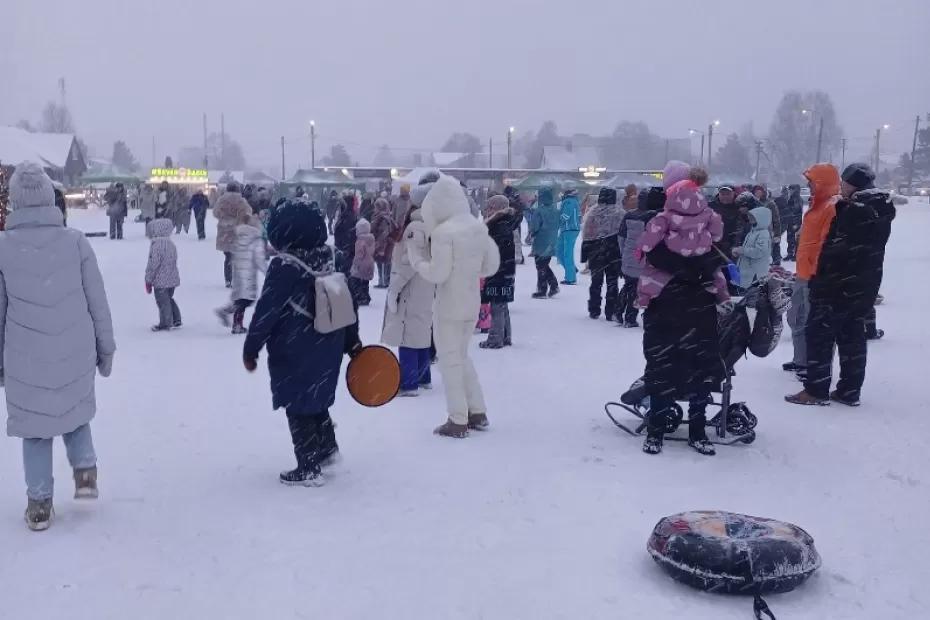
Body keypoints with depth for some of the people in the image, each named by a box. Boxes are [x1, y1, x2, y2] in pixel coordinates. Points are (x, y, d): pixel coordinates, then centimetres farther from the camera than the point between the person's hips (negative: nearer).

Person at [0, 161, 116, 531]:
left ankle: (39, 505, 16)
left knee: (34, 427, 13)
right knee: (74, 412, 25)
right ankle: (85, 472, 12)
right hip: (75, 353, 1)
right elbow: (98, 302, -1)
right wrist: (105, 348, 10)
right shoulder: (75, 241, -6)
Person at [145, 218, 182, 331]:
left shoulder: (156, 244, -19)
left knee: (162, 302, 2)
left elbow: (153, 263, -18)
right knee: (169, 299, 22)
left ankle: (165, 324, 9)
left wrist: (148, 280, -9)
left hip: (160, 280, -8)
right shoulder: (171, 244, 7)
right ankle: (176, 321, 26)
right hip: (172, 279, 8)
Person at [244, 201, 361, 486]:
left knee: (298, 407, 4)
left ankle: (309, 468, 8)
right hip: (328, 349, 7)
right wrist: (352, 341, 17)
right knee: (315, 398, 24)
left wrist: (250, 349, -7)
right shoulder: (328, 260, 2)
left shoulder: (284, 267, -18)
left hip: (294, 354, -7)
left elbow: (266, 312, -17)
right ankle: (327, 447, 35)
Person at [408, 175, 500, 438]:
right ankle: (478, 413, 23)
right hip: (472, 303, 7)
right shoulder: (479, 228, 4)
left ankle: (458, 421, 10)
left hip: (449, 306, -7)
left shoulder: (443, 232, -18)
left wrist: (416, 258, -4)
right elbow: (491, 266, 9)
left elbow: (438, 274, -19)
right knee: (462, 356, 21)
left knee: (449, 360, 5)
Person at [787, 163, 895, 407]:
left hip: (841, 284, -9)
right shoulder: (880, 209, 12)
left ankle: (816, 390, -1)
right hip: (865, 285, 9)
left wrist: (819, 280, -16)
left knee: (819, 333, -3)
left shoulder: (856, 211, -18)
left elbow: (838, 249, -21)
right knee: (852, 335, 12)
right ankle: (849, 391, 16)